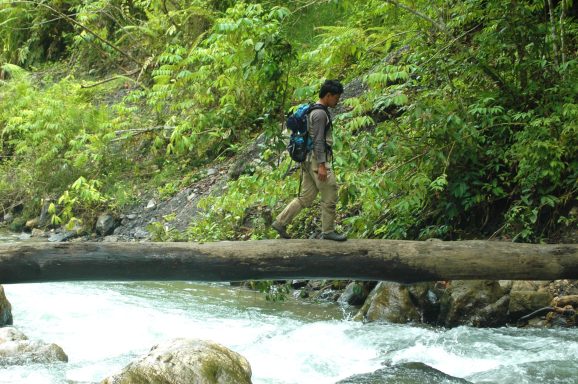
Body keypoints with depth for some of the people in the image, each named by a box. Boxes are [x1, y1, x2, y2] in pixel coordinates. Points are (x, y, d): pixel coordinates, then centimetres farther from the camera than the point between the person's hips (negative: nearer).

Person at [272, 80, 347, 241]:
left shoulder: (313, 111, 16)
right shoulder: (320, 114, -15)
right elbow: (318, 141, -21)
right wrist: (322, 165, -23)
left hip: (309, 159, 10)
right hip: (318, 159, -10)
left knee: (306, 197, 11)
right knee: (330, 196, 0)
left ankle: (280, 223, 10)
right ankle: (328, 231, 9)